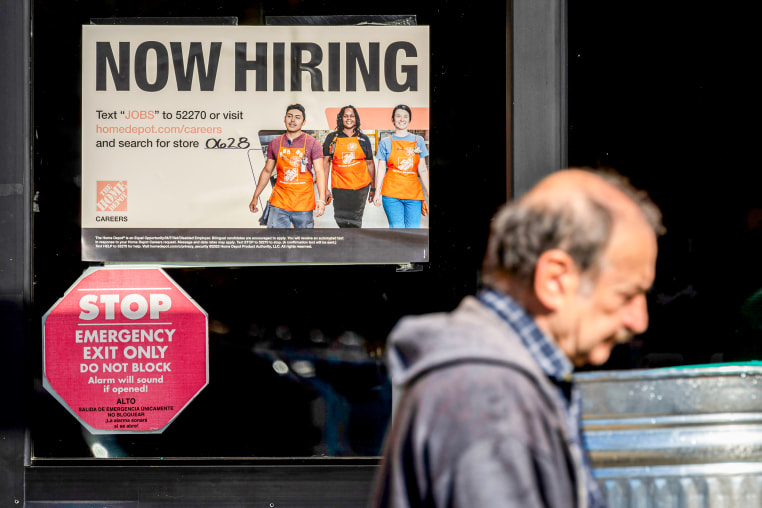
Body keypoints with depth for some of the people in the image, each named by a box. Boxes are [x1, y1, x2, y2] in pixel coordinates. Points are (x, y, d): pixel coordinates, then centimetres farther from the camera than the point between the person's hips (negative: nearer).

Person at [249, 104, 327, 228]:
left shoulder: (312, 144, 0)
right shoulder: (275, 144, 8)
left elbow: (319, 172, -6)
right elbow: (267, 171, 17)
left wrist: (321, 199, -18)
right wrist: (255, 197, 16)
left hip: (304, 205, -2)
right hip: (279, 204, 2)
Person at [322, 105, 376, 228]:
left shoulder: (363, 139, 8)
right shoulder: (332, 138, 5)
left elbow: (370, 163, 12)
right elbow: (325, 162, 3)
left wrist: (372, 188, 11)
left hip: (360, 186, 0)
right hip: (339, 186, 0)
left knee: (355, 220, -5)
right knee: (341, 220, 2)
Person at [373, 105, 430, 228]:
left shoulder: (418, 141, 12)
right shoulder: (386, 142, 7)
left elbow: (422, 170, 13)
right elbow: (381, 168, 6)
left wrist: (428, 194, 9)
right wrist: (377, 192, -3)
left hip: (414, 193, 2)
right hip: (392, 192, -2)